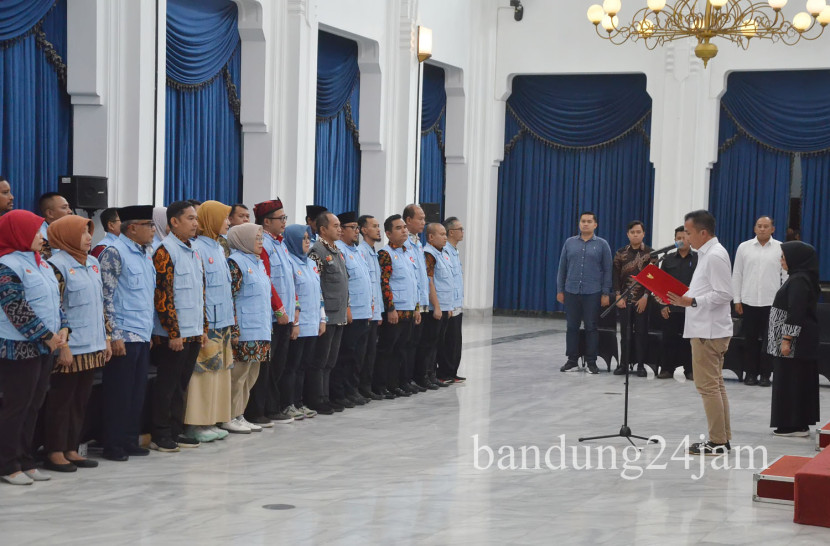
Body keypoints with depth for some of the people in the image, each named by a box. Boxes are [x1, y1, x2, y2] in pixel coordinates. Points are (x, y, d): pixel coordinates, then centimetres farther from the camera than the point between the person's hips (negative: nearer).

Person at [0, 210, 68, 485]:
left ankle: (25, 460, 20)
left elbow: (55, 300, 17)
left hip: (45, 347, 8)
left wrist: (63, 329, 0)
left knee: (33, 406, 12)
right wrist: (47, 336, -16)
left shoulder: (41, 264, 14)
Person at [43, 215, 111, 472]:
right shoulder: (57, 265, -11)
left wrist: (106, 339, 15)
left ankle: (71, 449, 19)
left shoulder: (93, 263, 13)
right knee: (61, 400, 1)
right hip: (70, 348, -7)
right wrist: (63, 346, -17)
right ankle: (54, 452, 9)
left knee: (80, 400, 11)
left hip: (92, 347, 7)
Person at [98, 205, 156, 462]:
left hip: (143, 335, 8)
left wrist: (152, 331, 18)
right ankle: (113, 445, 6)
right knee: (119, 392, -2)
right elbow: (106, 297, -15)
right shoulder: (114, 253, -11)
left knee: (137, 391, 11)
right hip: (124, 335, -8)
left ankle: (131, 440, 20)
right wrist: (114, 335, -18)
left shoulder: (146, 254, 14)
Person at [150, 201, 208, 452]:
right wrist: (173, 333, -18)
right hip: (173, 335, -8)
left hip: (193, 333, 8)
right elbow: (163, 295, -16)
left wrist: (204, 328, 16)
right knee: (167, 385, -1)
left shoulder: (193, 252, 15)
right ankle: (160, 436, 6)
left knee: (181, 384, 13)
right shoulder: (166, 251, -11)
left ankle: (176, 432, 20)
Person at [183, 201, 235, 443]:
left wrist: (230, 316, 19)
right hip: (205, 323, -9)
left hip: (223, 323, 9)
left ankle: (210, 421, 18)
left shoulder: (219, 248, 16)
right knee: (203, 372, -6)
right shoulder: (197, 248, -13)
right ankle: (194, 424, 0)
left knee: (218, 372, 11)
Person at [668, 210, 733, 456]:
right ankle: (722, 438, 20)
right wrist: (684, 298, 10)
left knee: (708, 385, -7)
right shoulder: (707, 253, 15)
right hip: (706, 328, 11)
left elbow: (723, 294, -21)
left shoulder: (715, 256, -15)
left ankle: (717, 442, -3)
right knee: (715, 384, 14)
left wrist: (692, 302, -24)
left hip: (709, 331, -11)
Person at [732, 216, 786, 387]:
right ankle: (750, 373, 13)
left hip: (771, 302, -1)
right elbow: (737, 275, 8)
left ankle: (765, 374, 9)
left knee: (768, 340, 2)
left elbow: (787, 275, 4)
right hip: (749, 301, 1)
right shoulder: (744, 247, 6)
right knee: (750, 339, 5)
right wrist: (737, 299, 4)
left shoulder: (782, 249, 2)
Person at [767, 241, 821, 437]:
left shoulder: (798, 281, -17)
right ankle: (798, 424, 17)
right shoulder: (799, 278, 14)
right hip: (802, 343, 10)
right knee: (798, 381, 12)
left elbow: (795, 314, -23)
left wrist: (786, 339, -23)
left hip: (796, 344, -10)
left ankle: (795, 425, -1)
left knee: (791, 381, -5)